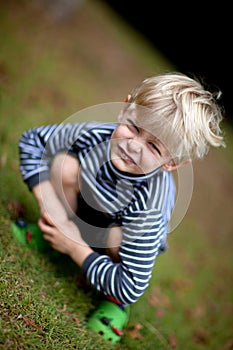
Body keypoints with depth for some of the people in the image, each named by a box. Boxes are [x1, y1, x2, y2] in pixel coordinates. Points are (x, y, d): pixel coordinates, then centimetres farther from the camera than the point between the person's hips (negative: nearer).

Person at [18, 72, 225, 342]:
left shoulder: (150, 203, -41)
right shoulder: (95, 135, -33)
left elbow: (131, 290, -37)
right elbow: (31, 140, -15)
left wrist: (74, 248, -30)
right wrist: (48, 203, -25)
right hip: (85, 204, 3)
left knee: (118, 238, -36)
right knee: (65, 164, -25)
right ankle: (51, 232, 1)